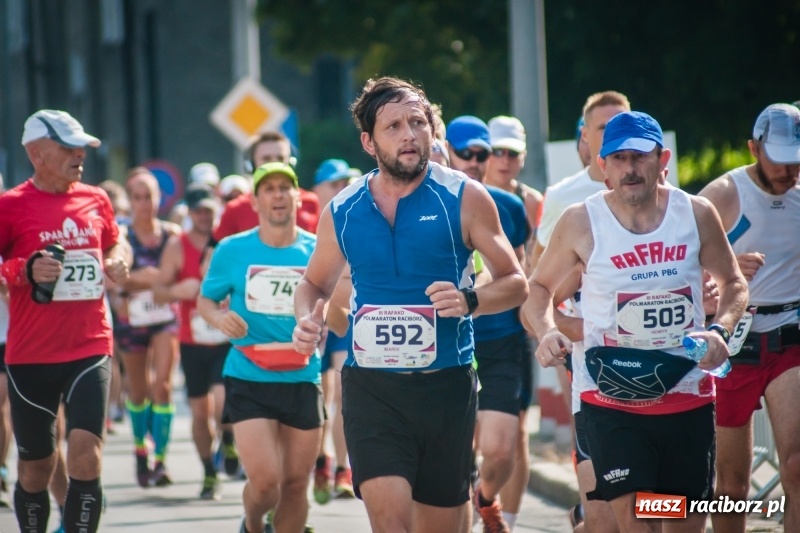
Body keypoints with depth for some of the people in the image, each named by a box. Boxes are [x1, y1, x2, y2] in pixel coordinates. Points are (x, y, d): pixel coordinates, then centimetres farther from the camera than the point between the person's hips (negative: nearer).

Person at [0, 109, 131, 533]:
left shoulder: (96, 200, 8)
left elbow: (115, 243, 27)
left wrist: (118, 259, 5)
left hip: (90, 350, 2)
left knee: (86, 457, -13)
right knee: (34, 469, 7)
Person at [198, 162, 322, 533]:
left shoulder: (318, 250, 3)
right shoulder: (232, 250, 1)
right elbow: (205, 300, 11)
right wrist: (218, 317, -12)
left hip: (302, 380, 2)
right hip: (248, 380, -2)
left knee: (296, 482, 5)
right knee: (264, 479, -12)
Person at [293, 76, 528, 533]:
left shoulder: (464, 199, -2)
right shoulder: (342, 213, 5)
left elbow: (515, 283, 1)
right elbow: (315, 283, 21)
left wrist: (469, 301, -19)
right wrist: (307, 320, -1)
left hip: (446, 384, 0)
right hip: (371, 387, 0)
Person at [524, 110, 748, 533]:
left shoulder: (697, 214, -1)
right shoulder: (581, 222, -5)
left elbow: (733, 283, 13)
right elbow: (539, 286, 8)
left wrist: (719, 330, -6)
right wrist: (546, 332, -12)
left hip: (688, 392, 2)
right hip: (611, 396, -2)